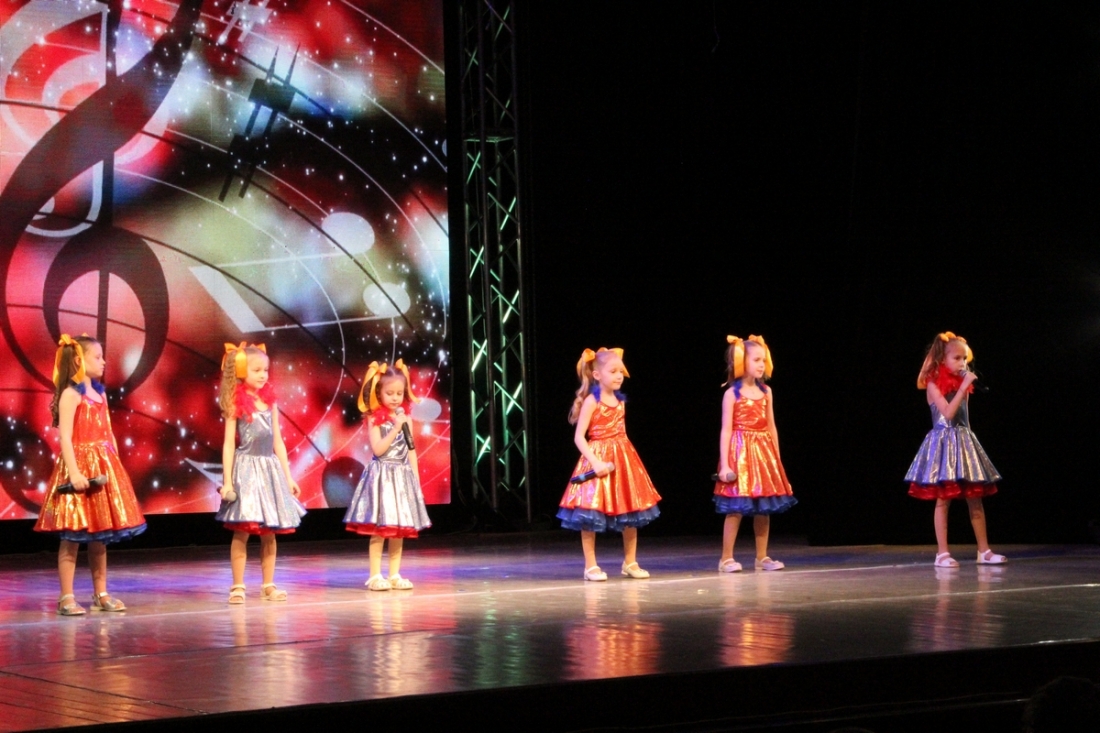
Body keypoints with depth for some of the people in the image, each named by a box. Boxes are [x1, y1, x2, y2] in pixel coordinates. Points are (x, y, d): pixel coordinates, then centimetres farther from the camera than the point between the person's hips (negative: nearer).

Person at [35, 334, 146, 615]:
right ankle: (66, 597, -2)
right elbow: (65, 437, -16)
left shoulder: (100, 394, 14)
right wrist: (73, 472, -23)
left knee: (100, 535, 11)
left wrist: (115, 465, 14)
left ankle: (101, 594, 18)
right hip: (80, 465, -8)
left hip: (103, 467, 8)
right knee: (72, 536, -5)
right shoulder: (70, 395, -10)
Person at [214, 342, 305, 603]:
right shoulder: (236, 404, -4)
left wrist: (288, 476, 12)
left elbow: (277, 442, 14)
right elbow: (229, 444, -6)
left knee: (269, 532, 7)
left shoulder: (269, 402, 9)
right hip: (245, 470, -5)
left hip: (270, 470, 5)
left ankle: (269, 585, 14)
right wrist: (227, 480, -11)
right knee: (242, 531, -4)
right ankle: (238, 587, 2)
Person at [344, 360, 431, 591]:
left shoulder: (405, 419, 8)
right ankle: (375, 576, 0)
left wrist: (416, 477, 8)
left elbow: (411, 450, 11)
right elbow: (378, 449, -17)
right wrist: (396, 428, -19)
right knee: (379, 528, -5)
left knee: (400, 528, 7)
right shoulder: (376, 419, -7)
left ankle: (395, 575, 13)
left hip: (403, 477, 5)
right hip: (382, 476, -5)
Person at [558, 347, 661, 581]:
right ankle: (591, 566, 4)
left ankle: (630, 562, 20)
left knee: (632, 512, 9)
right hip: (598, 458, -7)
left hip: (623, 458, 7)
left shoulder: (620, 400, 8)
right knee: (592, 513, -4)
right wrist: (595, 462, -23)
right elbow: (579, 436, -14)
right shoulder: (592, 401, -11)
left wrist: (625, 455, 12)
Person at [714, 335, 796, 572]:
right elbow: (726, 430, -9)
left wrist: (776, 459, 12)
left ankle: (762, 557, 15)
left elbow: (771, 427, 13)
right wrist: (724, 464, -14)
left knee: (764, 508, 6)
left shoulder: (766, 392, 9)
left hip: (764, 453, 5)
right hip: (740, 453, -5)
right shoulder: (732, 393, -6)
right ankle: (726, 558, 0)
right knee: (737, 508, -6)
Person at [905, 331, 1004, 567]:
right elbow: (948, 412, -20)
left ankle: (984, 550, 11)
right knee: (943, 499, -4)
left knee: (976, 499, 5)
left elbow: (963, 416, 14)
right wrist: (964, 386, -19)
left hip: (964, 441, 7)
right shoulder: (934, 385, -7)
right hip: (944, 443, -7)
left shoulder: (962, 384, 12)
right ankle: (942, 553, -1)